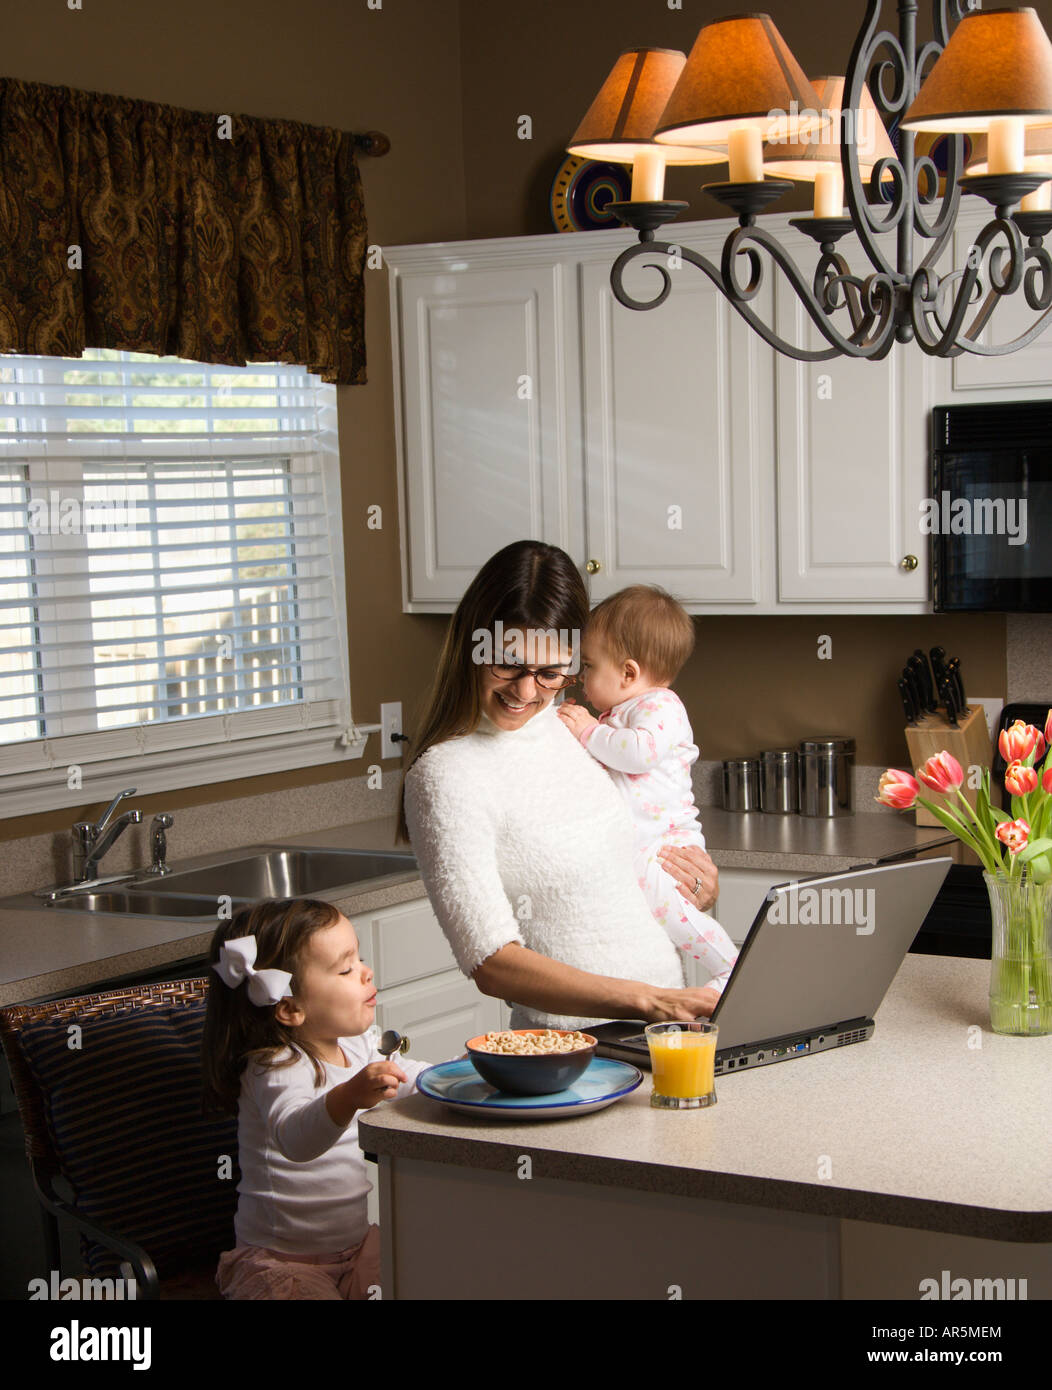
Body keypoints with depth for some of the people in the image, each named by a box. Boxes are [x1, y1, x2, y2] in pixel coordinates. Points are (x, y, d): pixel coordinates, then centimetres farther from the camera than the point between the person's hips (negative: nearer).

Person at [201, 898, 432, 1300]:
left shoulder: (355, 1046, 4)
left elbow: (395, 1077, 27)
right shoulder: (276, 1070, -23)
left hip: (358, 1239, 7)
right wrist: (348, 1099, -63)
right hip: (281, 1262, -7)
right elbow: (295, 1138, -45)